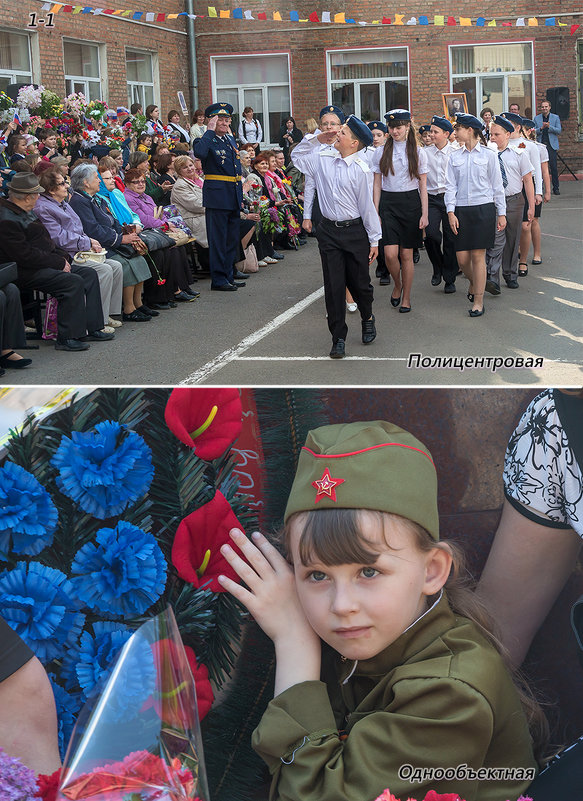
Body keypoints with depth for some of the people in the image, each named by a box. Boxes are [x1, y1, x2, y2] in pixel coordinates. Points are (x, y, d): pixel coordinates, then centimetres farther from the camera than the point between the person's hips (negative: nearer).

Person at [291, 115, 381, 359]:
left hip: (355, 231, -3)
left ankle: (367, 319, 40)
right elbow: (297, 156, 18)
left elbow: (367, 206, -7)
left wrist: (374, 240, -3)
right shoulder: (323, 160, 2)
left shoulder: (362, 169, -10)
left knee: (359, 282, 9)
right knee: (333, 285, 3)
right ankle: (338, 338, 11)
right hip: (328, 231, 3)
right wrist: (317, 139, 5)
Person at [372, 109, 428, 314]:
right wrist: (375, 212, 0)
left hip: (411, 203, 0)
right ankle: (397, 285, 18)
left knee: (406, 254, 3)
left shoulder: (418, 152, 2)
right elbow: (377, 185, 6)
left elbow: (423, 186, 3)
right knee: (390, 254, -11)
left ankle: (406, 297, 16)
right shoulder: (381, 152, 4)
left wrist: (424, 214, -3)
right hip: (388, 203, 1)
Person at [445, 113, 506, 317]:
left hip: (484, 208, -3)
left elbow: (497, 186, 4)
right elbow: (450, 186, 7)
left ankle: (478, 301, 4)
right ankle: (474, 282, 33)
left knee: (478, 256, -4)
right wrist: (451, 212, -4)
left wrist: (501, 213, 3)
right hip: (461, 210, 3)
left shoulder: (489, 155, 1)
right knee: (462, 258, 1)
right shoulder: (454, 157, 9)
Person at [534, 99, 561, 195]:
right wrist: (541, 127, -14)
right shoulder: (536, 118, 11)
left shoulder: (556, 117, 8)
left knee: (553, 167, -4)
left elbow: (559, 131, 0)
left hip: (551, 145, -1)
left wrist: (549, 126, -15)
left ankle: (556, 188, 2)